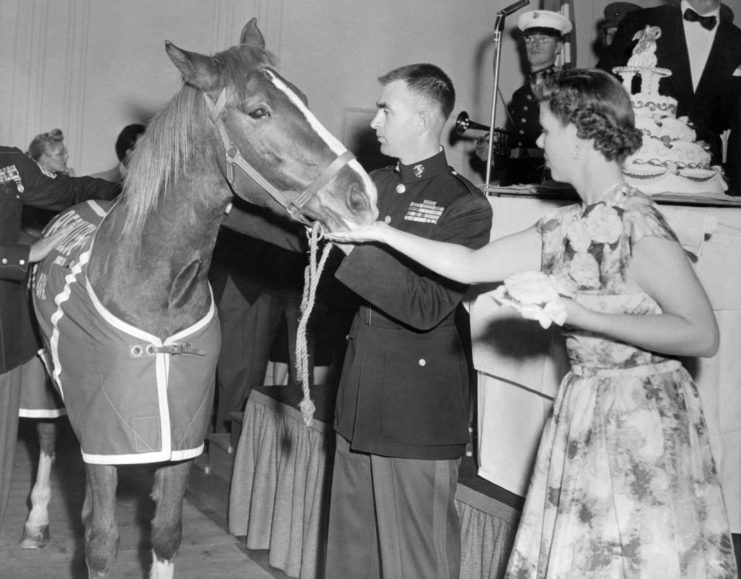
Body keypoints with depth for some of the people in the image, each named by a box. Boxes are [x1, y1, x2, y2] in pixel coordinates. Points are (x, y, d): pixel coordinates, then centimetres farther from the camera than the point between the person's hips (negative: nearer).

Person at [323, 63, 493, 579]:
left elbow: (427, 307, -20)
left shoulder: (464, 204, -11)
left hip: (420, 413, -7)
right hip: (358, 403, 7)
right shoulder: (375, 185, 9)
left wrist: (359, 242, -24)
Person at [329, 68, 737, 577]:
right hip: (583, 417, 7)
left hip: (643, 420, -7)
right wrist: (378, 232, 9)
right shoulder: (566, 229, 6)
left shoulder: (636, 224, -16)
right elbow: (469, 266, 11)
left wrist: (576, 314, -22)